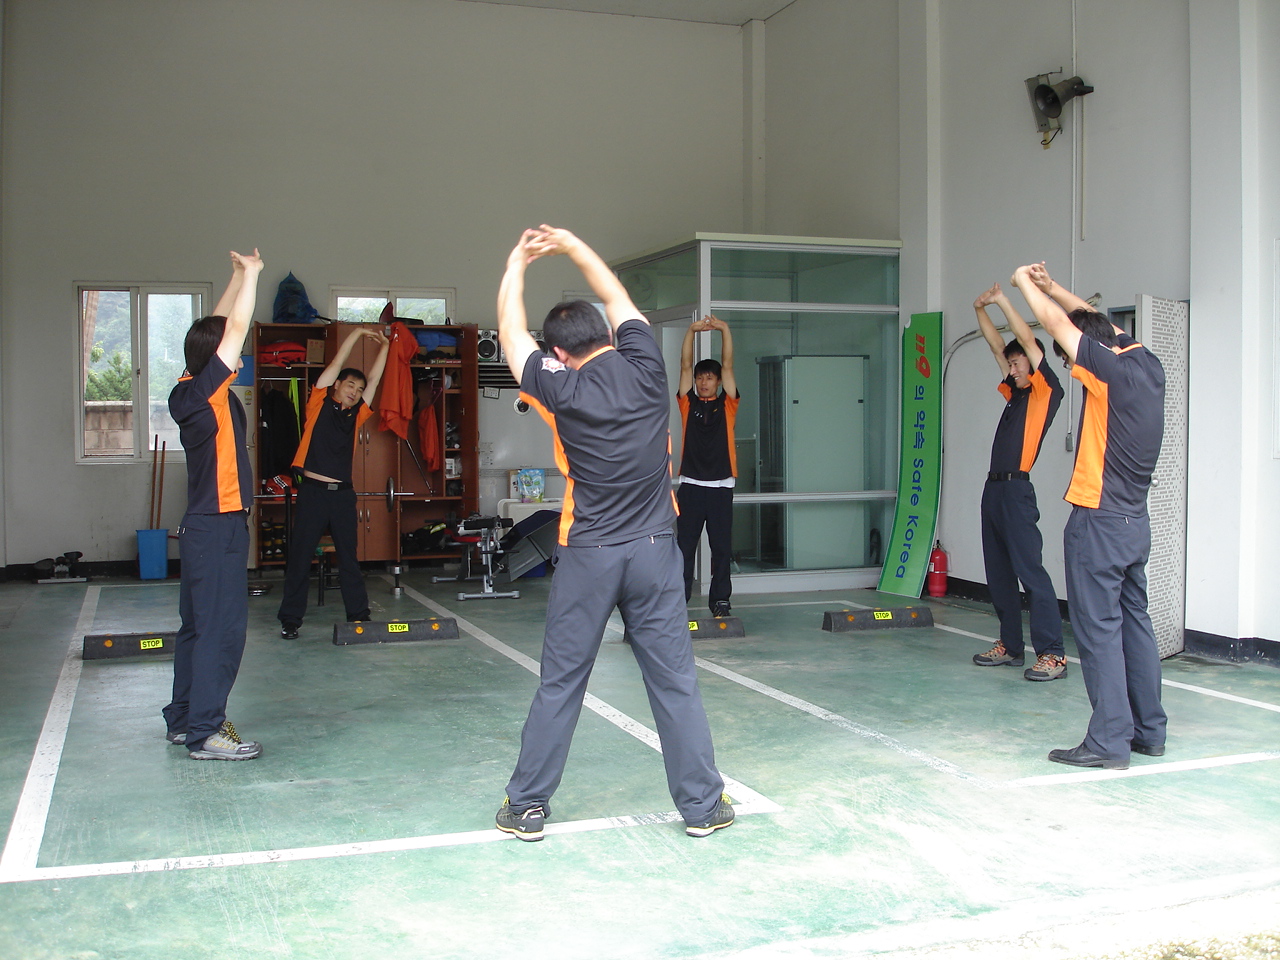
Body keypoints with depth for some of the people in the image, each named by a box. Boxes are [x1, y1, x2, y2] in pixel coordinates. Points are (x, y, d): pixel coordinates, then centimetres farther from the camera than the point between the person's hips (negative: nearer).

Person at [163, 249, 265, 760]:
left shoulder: (188, 393, 9)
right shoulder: (206, 391, -14)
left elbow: (219, 328, 20)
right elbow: (236, 329, -15)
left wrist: (238, 277, 22)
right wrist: (250, 273, -2)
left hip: (202, 527, 10)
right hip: (219, 529, -10)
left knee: (198, 626, 15)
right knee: (221, 629, -8)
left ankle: (183, 720, 23)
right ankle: (204, 732, -5)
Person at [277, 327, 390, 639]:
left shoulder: (356, 415, 14)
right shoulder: (319, 403, 4)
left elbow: (374, 379, 15)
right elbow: (336, 364, 1)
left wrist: (384, 346, 12)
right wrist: (358, 334, 3)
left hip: (343, 493, 4)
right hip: (312, 490, -4)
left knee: (349, 557, 8)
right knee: (300, 557, 0)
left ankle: (358, 614, 13)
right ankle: (290, 619, 6)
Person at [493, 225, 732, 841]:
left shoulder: (563, 390, -7)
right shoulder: (644, 368, -2)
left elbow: (511, 332, 8)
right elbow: (618, 300, 15)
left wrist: (517, 264, 21)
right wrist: (573, 246, 24)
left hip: (588, 557, -1)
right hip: (655, 550, 2)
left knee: (559, 685, 8)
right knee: (675, 682, 7)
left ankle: (526, 806, 17)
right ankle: (702, 805, 14)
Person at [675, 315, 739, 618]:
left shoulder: (726, 405, 8)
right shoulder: (688, 404, 9)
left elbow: (727, 366, 0)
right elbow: (685, 367, 1)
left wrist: (725, 330, -9)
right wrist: (691, 331, -9)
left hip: (721, 486, 0)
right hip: (690, 485, 0)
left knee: (722, 546, 4)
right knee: (685, 544, 1)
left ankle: (720, 599, 11)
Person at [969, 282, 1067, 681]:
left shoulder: (1046, 392, -1)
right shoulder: (1015, 394, 19)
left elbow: (1027, 341, -8)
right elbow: (998, 347, 25)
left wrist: (1002, 300, -7)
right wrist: (980, 311, 19)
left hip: (1016, 488, -9)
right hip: (993, 487, 9)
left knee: (1030, 570, -11)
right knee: (999, 572, 11)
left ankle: (1052, 653, -10)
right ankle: (1010, 645, 18)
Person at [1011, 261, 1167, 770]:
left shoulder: (1112, 370, -16)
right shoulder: (1148, 364, 6)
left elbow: (1057, 323, -9)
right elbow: (1096, 322, 21)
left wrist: (1025, 282, 7)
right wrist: (1052, 285, 21)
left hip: (1099, 522, -9)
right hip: (1135, 519, 9)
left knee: (1098, 628, -5)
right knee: (1134, 622, 14)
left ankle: (1109, 740, -3)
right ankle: (1149, 731, 22)